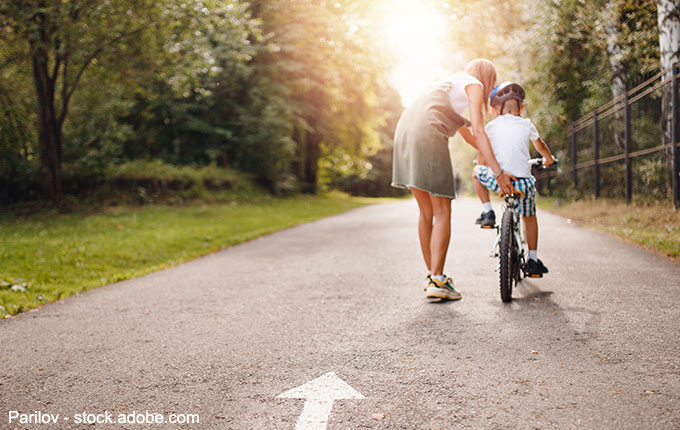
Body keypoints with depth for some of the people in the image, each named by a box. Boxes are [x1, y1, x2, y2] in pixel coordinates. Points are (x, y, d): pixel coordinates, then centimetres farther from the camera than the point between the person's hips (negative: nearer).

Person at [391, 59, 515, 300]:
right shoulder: (474, 84, 9)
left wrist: (492, 152, 48)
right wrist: (498, 172, -6)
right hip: (428, 136, -8)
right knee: (443, 212, -2)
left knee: (426, 212, 15)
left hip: (404, 134, 8)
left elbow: (467, 133, 41)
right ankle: (437, 281, -5)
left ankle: (431, 274, 21)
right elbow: (478, 130, -5)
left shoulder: (451, 84, 34)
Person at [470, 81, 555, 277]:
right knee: (529, 216, 26)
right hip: (523, 182, 2)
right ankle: (533, 261, 28)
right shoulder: (526, 125, 11)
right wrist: (548, 158, 52)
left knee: (476, 172, 30)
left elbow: (482, 159, 16)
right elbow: (540, 146, 30)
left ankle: (487, 212, 18)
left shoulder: (491, 126, 9)